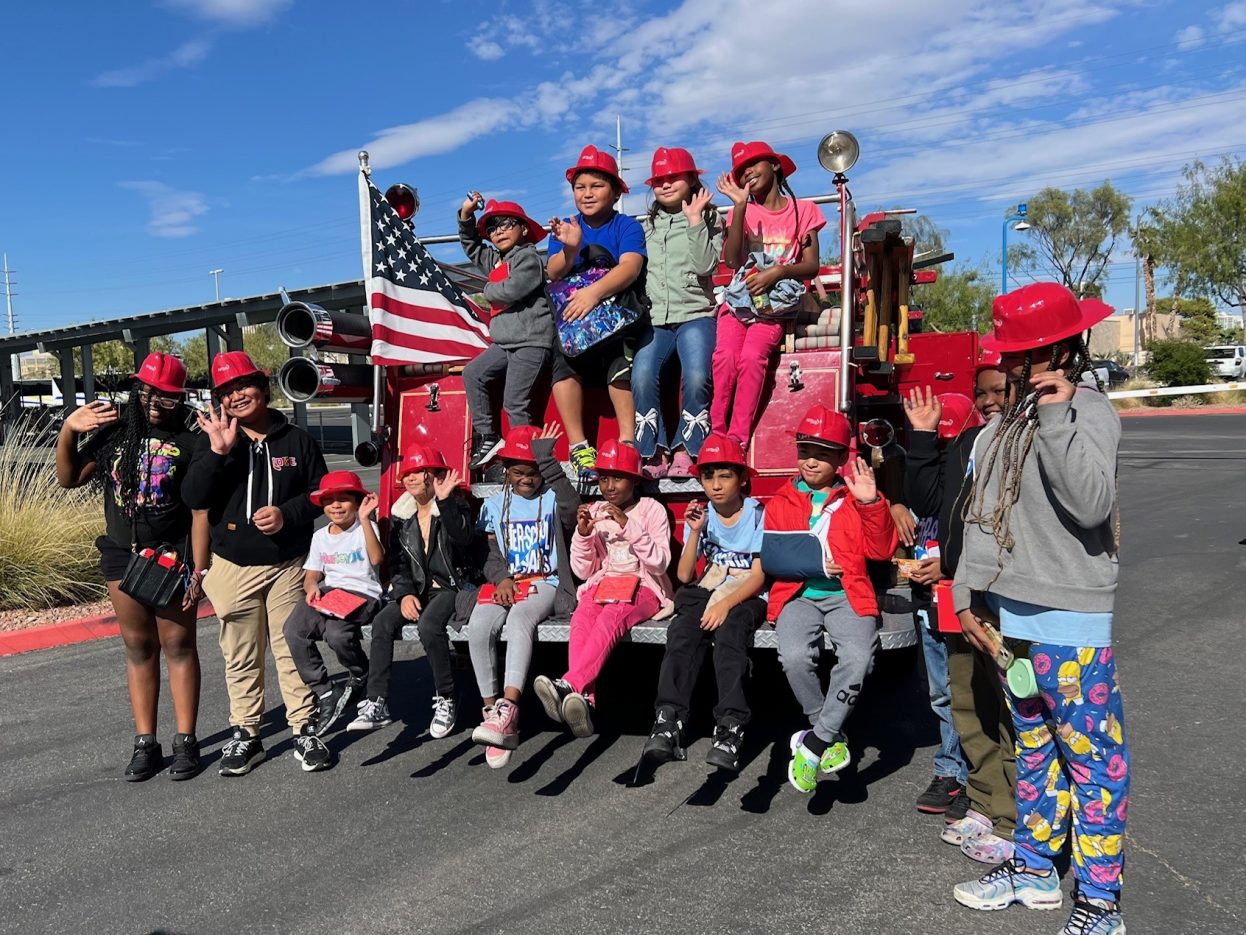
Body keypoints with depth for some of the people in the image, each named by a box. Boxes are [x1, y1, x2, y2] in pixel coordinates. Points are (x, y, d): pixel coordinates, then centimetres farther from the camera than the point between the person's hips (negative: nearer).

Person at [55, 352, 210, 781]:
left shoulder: (188, 444, -6)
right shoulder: (114, 433, 4)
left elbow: (201, 511, -8)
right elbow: (69, 478, 9)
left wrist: (198, 571, -12)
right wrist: (67, 432, -7)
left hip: (172, 556, -4)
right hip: (122, 555, 4)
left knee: (178, 645, 4)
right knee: (138, 648, 10)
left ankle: (185, 741, 12)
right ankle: (145, 743, 19)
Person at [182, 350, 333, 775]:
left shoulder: (296, 440, 2)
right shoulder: (212, 441, 2)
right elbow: (194, 498, -9)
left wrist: (288, 514, -12)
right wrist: (217, 452, -21)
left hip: (288, 565, -1)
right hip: (234, 567, 1)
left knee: (293, 649, 5)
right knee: (241, 656, 10)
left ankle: (304, 730, 15)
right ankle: (245, 734, 22)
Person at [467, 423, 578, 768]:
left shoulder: (552, 500, 7)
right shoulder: (494, 505, 17)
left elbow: (571, 507, -18)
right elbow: (489, 553, 12)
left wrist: (547, 461, -15)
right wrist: (501, 578, -10)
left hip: (545, 584, -3)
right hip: (504, 583, 3)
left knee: (519, 619, -36)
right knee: (478, 626, -29)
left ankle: (508, 710, -48)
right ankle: (492, 711, -23)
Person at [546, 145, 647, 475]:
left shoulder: (627, 226, 0)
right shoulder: (564, 227, 12)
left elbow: (630, 268, -21)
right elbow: (553, 274, -2)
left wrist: (594, 292, -38)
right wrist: (569, 249, -24)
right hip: (573, 313, 3)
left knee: (619, 351, -34)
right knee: (562, 347, -28)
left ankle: (628, 441, -32)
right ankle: (578, 445, -26)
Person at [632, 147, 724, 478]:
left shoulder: (710, 219, 12)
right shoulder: (646, 225, 22)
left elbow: (705, 266, -5)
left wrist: (695, 221, -5)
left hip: (695, 314, -2)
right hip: (654, 317, 2)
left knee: (696, 377, -29)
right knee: (642, 376, -26)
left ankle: (685, 452, -17)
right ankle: (654, 454, -19)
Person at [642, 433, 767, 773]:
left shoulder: (758, 514, 0)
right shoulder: (700, 516, 11)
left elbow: (759, 575, -9)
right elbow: (685, 576, 3)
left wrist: (727, 604, -26)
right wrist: (695, 532, -10)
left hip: (746, 597, -3)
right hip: (707, 594, 3)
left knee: (729, 629, -37)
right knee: (682, 631, -30)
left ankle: (730, 726, -44)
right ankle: (669, 720, -39)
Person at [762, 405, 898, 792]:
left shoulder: (855, 496, 14)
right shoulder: (782, 501, 13)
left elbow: (881, 550, 3)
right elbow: (770, 558, 1)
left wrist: (871, 503, -9)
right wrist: (815, 562, -12)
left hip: (847, 594, 0)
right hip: (798, 594, 0)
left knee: (858, 657, -30)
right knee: (795, 657, -29)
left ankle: (814, 742, -15)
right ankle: (832, 737, -5)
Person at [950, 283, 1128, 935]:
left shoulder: (1090, 413, -11)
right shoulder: (1008, 420, 11)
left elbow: (1091, 504, -27)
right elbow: (982, 515, 15)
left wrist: (1058, 417, -27)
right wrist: (968, 595, 12)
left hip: (1069, 620, -8)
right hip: (1009, 612, 8)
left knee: (1090, 755, 1)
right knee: (1032, 746, 18)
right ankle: (1034, 869, 32)